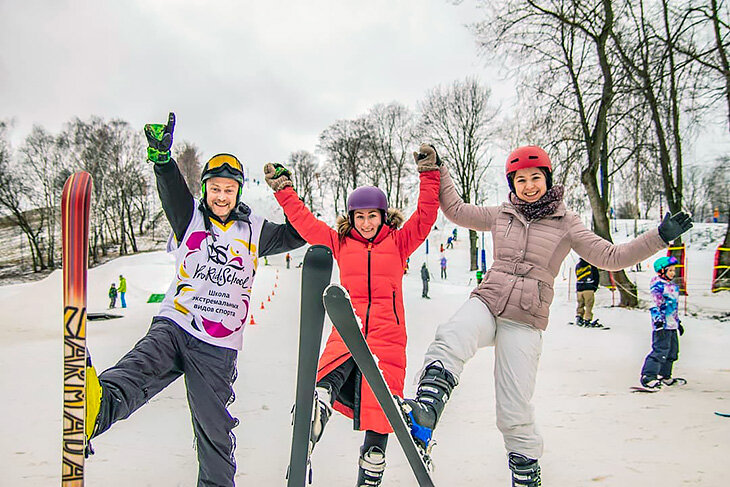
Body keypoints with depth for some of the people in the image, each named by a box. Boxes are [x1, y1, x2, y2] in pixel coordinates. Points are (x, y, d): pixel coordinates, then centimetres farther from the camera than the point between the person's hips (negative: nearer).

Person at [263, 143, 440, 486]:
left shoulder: (398, 242, 9)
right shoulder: (340, 243, 13)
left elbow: (425, 216, 0)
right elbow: (304, 221, 13)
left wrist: (429, 174, -5)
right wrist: (283, 190, 10)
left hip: (388, 338, -1)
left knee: (377, 413, 0)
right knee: (326, 384, -31)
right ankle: (301, 452, -31)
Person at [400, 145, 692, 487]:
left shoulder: (565, 223, 8)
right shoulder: (500, 215, 15)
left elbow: (610, 257, 5)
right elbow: (456, 210, 22)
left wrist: (660, 237, -3)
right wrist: (439, 173, 17)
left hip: (525, 321, -2)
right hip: (486, 303, 2)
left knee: (514, 411, -5)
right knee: (452, 338, -35)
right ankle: (426, 411, -49)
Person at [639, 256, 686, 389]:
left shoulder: (673, 285, 18)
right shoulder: (658, 285, -10)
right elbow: (658, 303, -17)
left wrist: (678, 322, 29)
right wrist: (659, 319, -25)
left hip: (672, 325, 10)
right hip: (662, 323, -10)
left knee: (672, 351, 15)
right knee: (661, 350, -13)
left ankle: (665, 376, 26)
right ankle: (648, 376, -10)